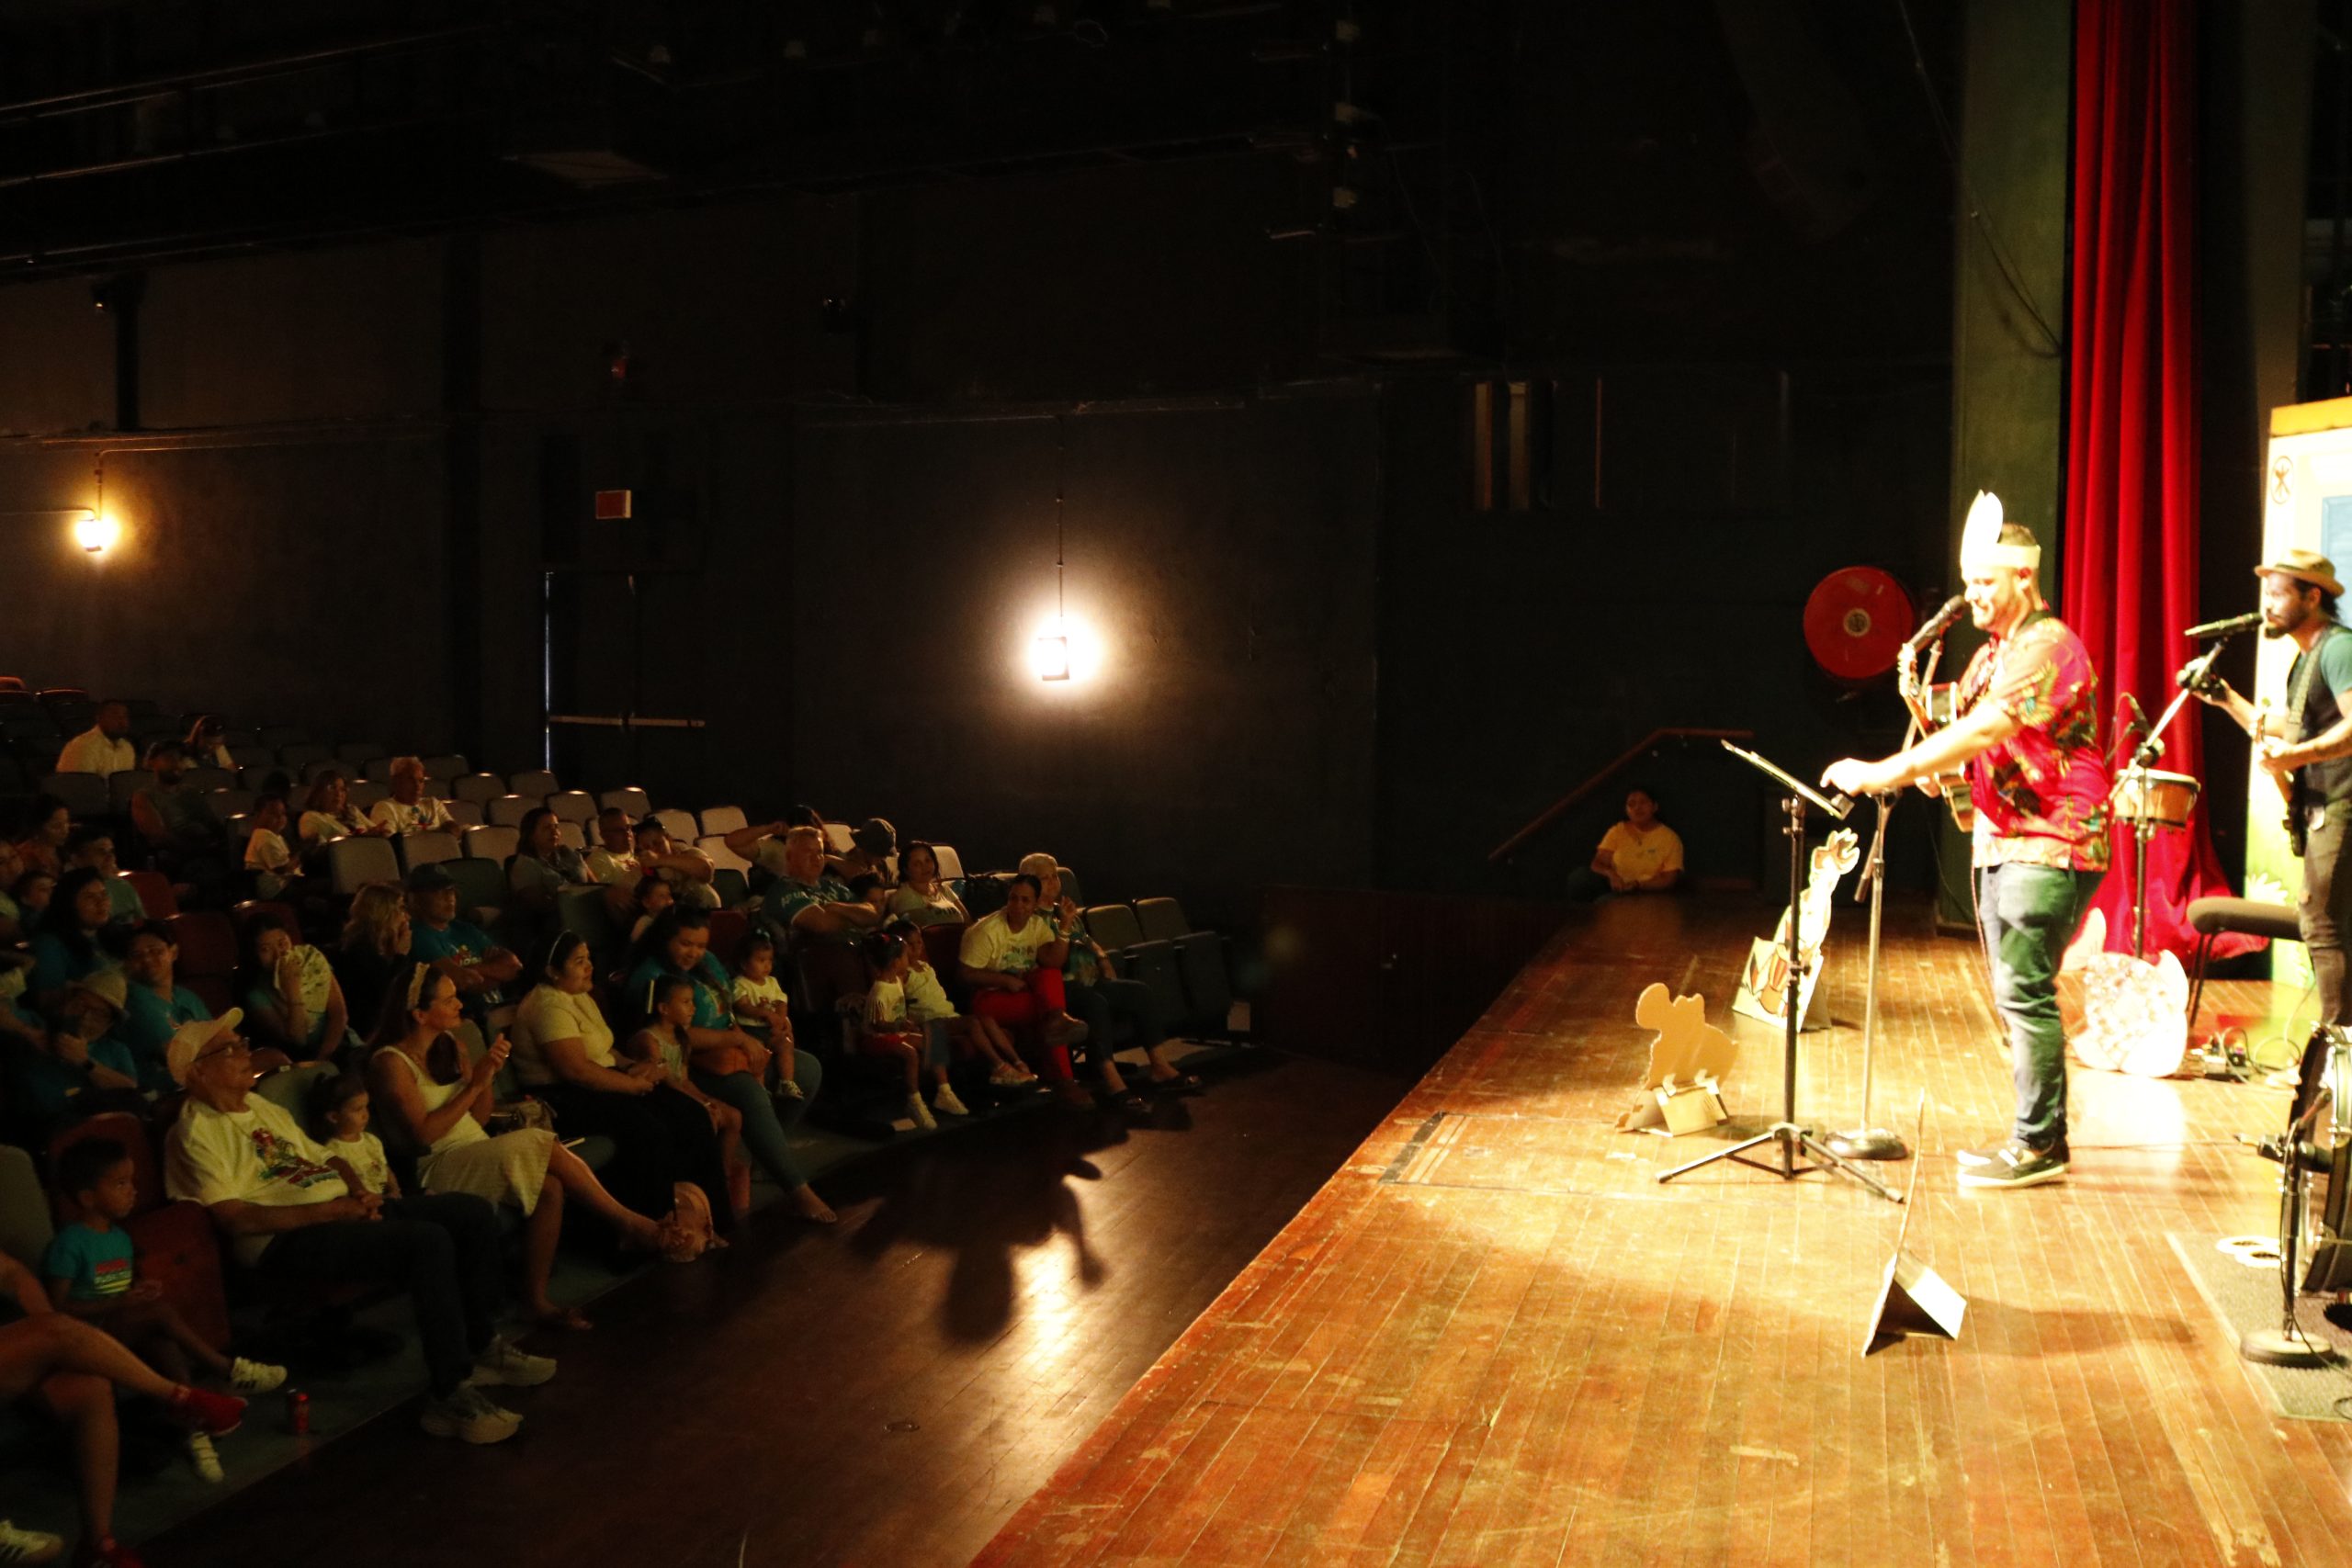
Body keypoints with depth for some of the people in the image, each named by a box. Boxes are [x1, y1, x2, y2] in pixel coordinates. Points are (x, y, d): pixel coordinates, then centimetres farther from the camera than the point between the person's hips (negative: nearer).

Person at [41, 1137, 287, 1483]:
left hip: (125, 1330, 6)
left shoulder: (121, 1237, 12)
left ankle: (194, 1428, -32)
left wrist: (142, 1290, -2)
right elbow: (57, 1307, -16)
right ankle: (228, 1369, -22)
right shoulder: (69, 1244, -12)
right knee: (161, 1308, -29)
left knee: (163, 1343, -28)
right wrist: (119, 1303, -22)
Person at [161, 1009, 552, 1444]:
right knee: (428, 1240, -30)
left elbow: (326, 1158, 26)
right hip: (288, 1240, -9)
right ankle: (450, 1395, -26)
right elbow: (232, 1217, -17)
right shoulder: (194, 1133, -5)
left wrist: (358, 1194, 4)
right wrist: (328, 1210, -18)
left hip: (343, 1209, 9)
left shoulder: (262, 1107, 22)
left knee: (473, 1213, -2)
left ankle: (481, 1346, 12)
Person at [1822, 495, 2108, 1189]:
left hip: (2051, 844, -10)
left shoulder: (2048, 647, -14)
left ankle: (2039, 1145, -3)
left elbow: (1979, 733, -24)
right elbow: (1966, 732, 18)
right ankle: (2038, 1134, 20)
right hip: (2001, 840, 10)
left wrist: (1882, 774, -26)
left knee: (2024, 990, -10)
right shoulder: (1992, 652, 18)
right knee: (2017, 993, 12)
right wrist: (1932, 768, -6)